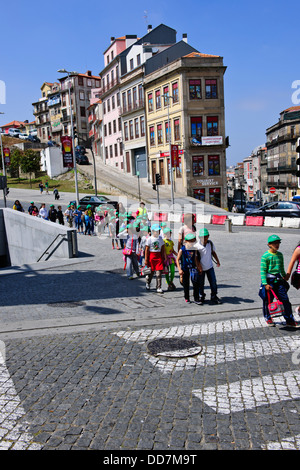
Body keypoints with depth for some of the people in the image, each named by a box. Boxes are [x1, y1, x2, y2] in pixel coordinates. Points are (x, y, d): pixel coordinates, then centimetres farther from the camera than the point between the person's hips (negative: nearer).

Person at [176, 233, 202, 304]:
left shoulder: (195, 250, 0)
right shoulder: (182, 250, -10)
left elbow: (195, 259, 11)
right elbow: (177, 260, -7)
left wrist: (198, 266, 4)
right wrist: (179, 269, -14)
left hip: (193, 268, 2)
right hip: (185, 269, -2)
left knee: (196, 283, -6)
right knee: (186, 285, 8)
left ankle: (196, 299, 3)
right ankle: (187, 298, 25)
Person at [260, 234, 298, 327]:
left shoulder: (280, 255, 8)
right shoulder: (265, 256, -11)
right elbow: (263, 270, -11)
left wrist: (285, 276, 28)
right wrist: (265, 283, -16)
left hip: (279, 280, 5)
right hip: (269, 281, -5)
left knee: (285, 300, 2)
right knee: (268, 301, 7)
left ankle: (290, 321, 11)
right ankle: (268, 318, 29)